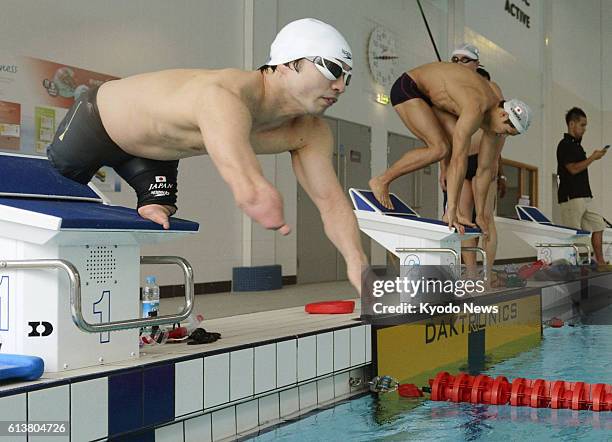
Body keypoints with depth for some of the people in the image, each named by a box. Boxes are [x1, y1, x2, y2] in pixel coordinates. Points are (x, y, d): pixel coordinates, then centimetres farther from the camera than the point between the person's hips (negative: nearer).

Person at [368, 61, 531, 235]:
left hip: (429, 96, 9)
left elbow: (485, 168, 1)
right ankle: (382, 181, -7)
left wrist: (480, 216, 2)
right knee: (439, 148, -21)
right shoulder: (475, 110, -33)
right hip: (407, 88, -9)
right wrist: (451, 209, -34)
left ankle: (452, 212, -6)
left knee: (460, 147, -8)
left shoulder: (493, 117, -5)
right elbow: (459, 160, -36)